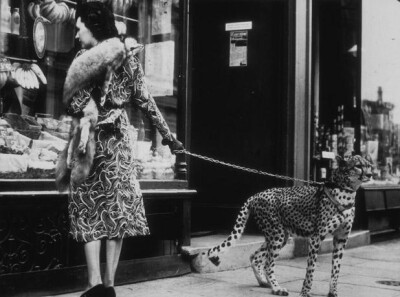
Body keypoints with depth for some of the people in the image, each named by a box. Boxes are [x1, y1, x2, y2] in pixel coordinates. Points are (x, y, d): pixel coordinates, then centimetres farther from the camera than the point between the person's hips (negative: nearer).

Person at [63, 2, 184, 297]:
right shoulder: (128, 56, 6)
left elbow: (75, 107, -15)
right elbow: (146, 101, 6)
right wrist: (168, 135, 12)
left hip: (92, 138, -4)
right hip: (120, 138, 4)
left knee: (89, 209, 4)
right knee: (117, 207, 8)